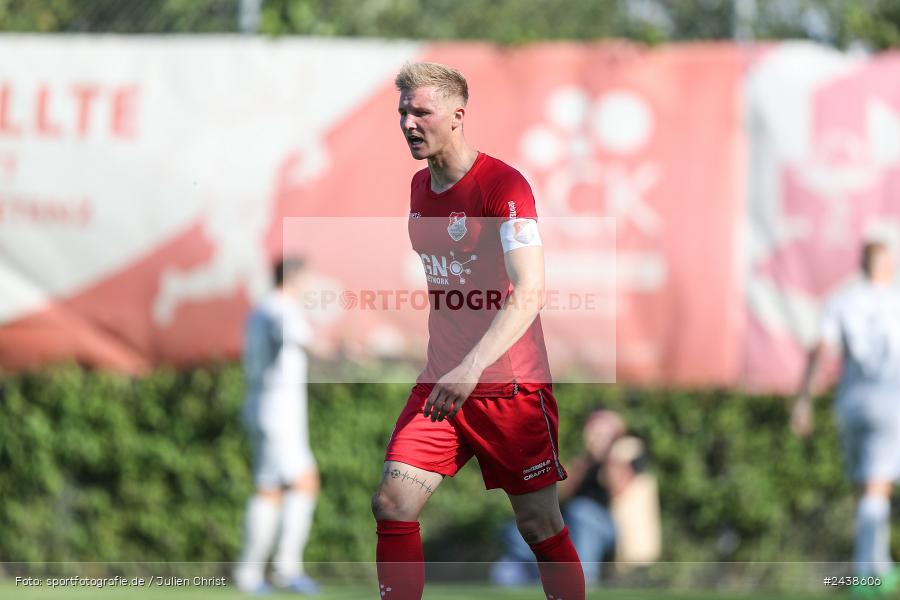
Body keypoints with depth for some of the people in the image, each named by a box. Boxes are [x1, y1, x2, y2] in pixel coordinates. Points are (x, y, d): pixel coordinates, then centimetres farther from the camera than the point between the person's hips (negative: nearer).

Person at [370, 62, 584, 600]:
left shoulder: (502, 185, -15)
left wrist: (471, 368, -36)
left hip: (510, 386, -6)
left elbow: (530, 293, -26)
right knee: (393, 504, -7)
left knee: (541, 526, 1)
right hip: (442, 380, 6)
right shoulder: (420, 186, 9)